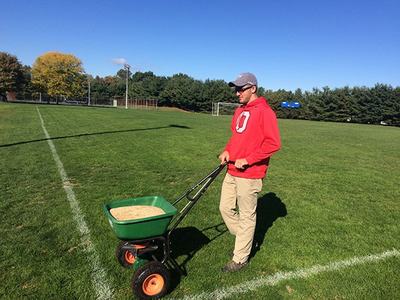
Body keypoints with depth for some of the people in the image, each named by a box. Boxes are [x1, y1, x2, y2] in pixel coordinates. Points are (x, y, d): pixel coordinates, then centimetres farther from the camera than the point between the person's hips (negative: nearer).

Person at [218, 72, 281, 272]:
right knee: (226, 208, 15)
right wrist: (227, 151, 5)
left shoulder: (264, 112, -13)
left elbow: (273, 143, -18)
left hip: (249, 175, -8)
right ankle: (245, 239, 37)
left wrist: (247, 160, -19)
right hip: (232, 172, 9)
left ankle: (240, 259, 21)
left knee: (246, 217, 5)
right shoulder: (239, 111, 13)